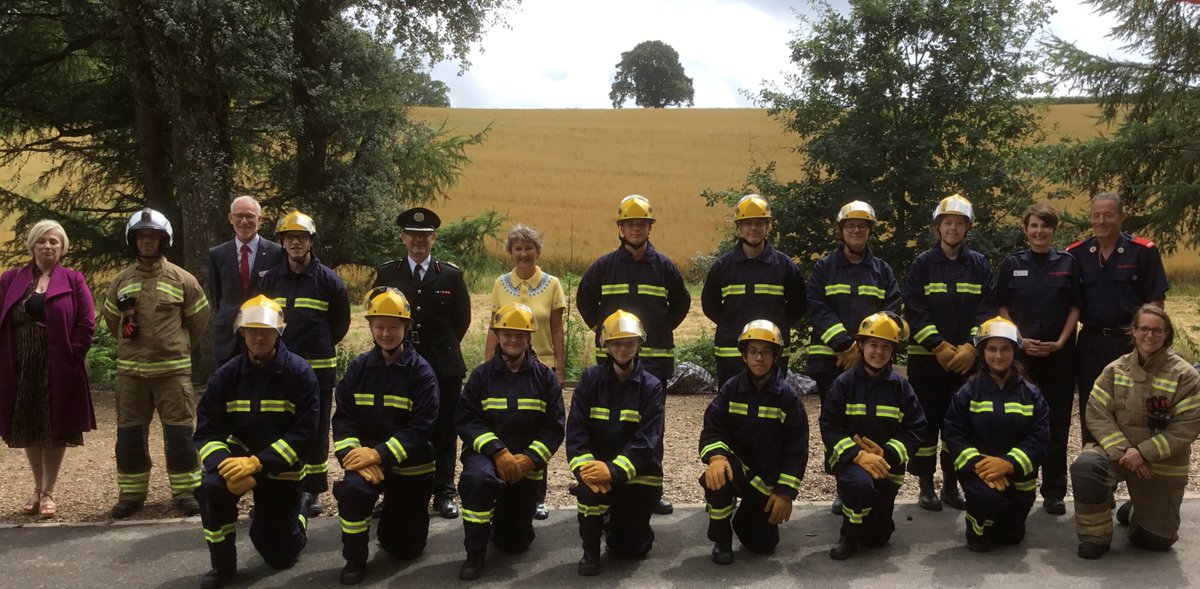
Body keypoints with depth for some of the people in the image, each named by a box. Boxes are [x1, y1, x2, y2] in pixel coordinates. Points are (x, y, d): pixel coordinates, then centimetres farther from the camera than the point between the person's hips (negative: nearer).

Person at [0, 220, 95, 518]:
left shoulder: (73, 281, 2)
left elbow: (86, 324, -4)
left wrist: (71, 358, -12)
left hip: (59, 370, -2)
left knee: (55, 429, 4)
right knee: (29, 430, 10)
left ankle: (48, 492, 14)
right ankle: (37, 488, 25)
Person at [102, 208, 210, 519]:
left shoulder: (182, 279, -1)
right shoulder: (121, 280, 6)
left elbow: (199, 318, 9)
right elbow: (111, 319, 19)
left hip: (173, 370, -2)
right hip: (131, 371, 3)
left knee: (180, 432, -1)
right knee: (129, 434, 7)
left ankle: (185, 491, 8)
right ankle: (132, 493, 18)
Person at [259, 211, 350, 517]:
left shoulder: (327, 279, -2)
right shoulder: (271, 278, 5)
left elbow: (341, 321, 7)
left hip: (319, 367, -2)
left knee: (317, 430, 3)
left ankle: (312, 491, 12)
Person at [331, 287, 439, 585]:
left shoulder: (421, 371, -10)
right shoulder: (358, 367, 1)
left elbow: (422, 427, -17)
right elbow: (344, 418, -4)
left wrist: (379, 453, -26)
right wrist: (356, 454, -22)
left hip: (412, 467, -1)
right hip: (368, 459, 1)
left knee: (404, 547, 7)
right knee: (353, 488, -34)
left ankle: (396, 512, 42)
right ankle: (355, 560, -12)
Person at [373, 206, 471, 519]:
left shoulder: (452, 275, 4)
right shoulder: (386, 274, 5)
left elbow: (462, 318, 11)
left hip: (444, 365, 0)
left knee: (444, 432, 4)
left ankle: (443, 494, 14)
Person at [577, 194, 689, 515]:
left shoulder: (664, 266, 5)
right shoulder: (604, 266, 4)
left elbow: (681, 303, 18)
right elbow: (584, 300, 17)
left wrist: (662, 330, 10)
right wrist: (601, 329, 10)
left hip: (655, 357, 0)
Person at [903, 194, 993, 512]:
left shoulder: (979, 265, 8)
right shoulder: (922, 264, 2)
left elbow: (986, 310, 3)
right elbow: (915, 311, -4)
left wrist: (971, 347, -11)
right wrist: (939, 346, -13)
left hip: (967, 357, 2)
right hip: (926, 356, -2)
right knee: (926, 422, 1)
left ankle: (951, 485, 16)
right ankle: (926, 486, 10)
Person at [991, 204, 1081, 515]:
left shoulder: (1068, 264, 5)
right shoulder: (1011, 265, 4)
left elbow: (1075, 307, 6)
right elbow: (1001, 308, 4)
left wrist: (1060, 342, -7)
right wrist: (1019, 339, -9)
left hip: (1059, 353, 0)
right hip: (1020, 352, 0)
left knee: (1058, 422, 3)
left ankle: (1054, 492, 10)